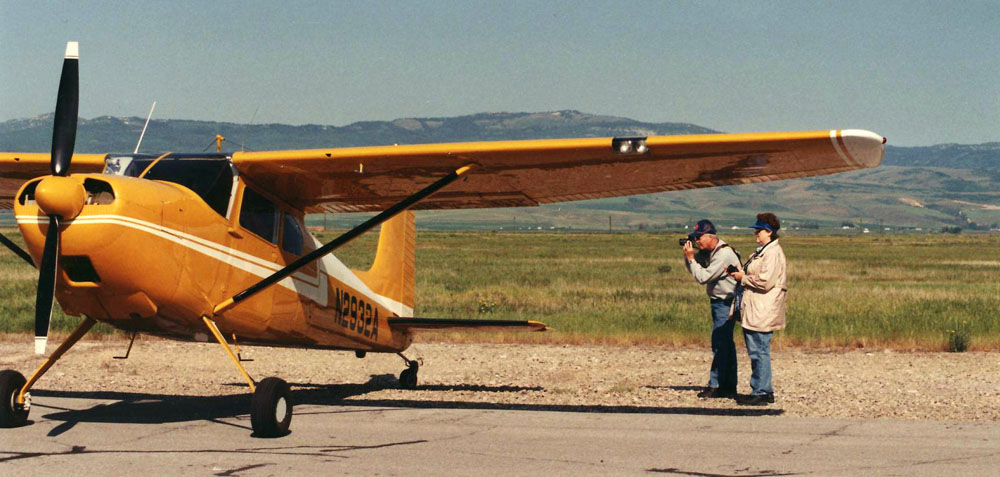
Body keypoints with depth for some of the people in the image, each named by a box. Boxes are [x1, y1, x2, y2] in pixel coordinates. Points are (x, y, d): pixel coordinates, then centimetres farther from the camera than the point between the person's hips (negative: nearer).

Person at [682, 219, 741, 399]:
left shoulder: (724, 254, -22)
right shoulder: (708, 251, 8)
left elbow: (703, 277, -23)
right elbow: (694, 270, 15)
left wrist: (691, 258, -16)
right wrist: (689, 255, -2)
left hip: (726, 303, -10)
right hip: (718, 302, 10)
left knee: (720, 344, -9)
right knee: (726, 344, 12)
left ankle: (716, 386, -7)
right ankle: (729, 387, 17)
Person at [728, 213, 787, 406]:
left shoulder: (773, 253, -15)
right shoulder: (762, 251, 19)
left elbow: (765, 281, -23)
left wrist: (744, 278, -11)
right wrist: (741, 273, 10)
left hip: (762, 313, -11)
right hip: (754, 311, 11)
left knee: (759, 352, -7)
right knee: (757, 352, 14)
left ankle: (760, 393, -3)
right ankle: (765, 391, 19)